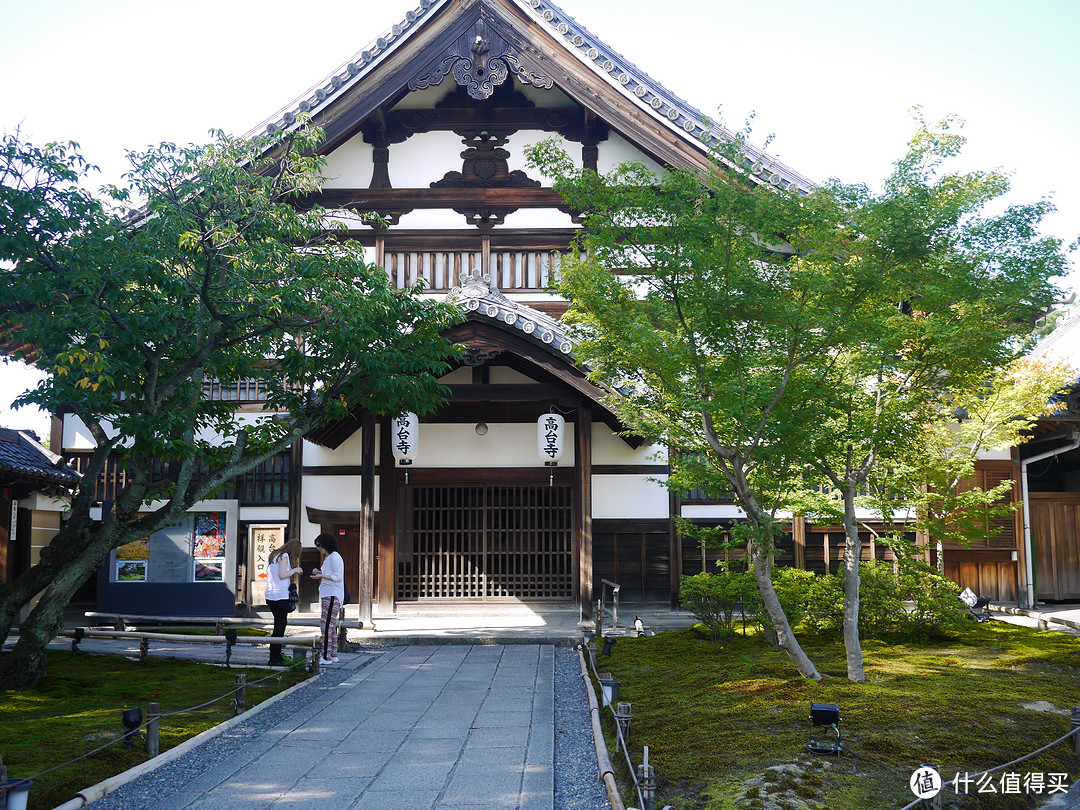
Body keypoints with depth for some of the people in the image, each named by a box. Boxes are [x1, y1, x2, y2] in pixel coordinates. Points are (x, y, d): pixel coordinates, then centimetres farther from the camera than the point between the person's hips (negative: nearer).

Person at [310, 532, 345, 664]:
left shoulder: (335, 557, -11)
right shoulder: (327, 558, 20)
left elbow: (338, 577, -16)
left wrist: (322, 576, -22)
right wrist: (319, 572, 13)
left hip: (332, 595, -10)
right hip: (328, 595, 10)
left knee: (327, 625, -14)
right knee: (332, 625, 10)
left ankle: (326, 656, -15)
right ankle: (333, 655, 14)